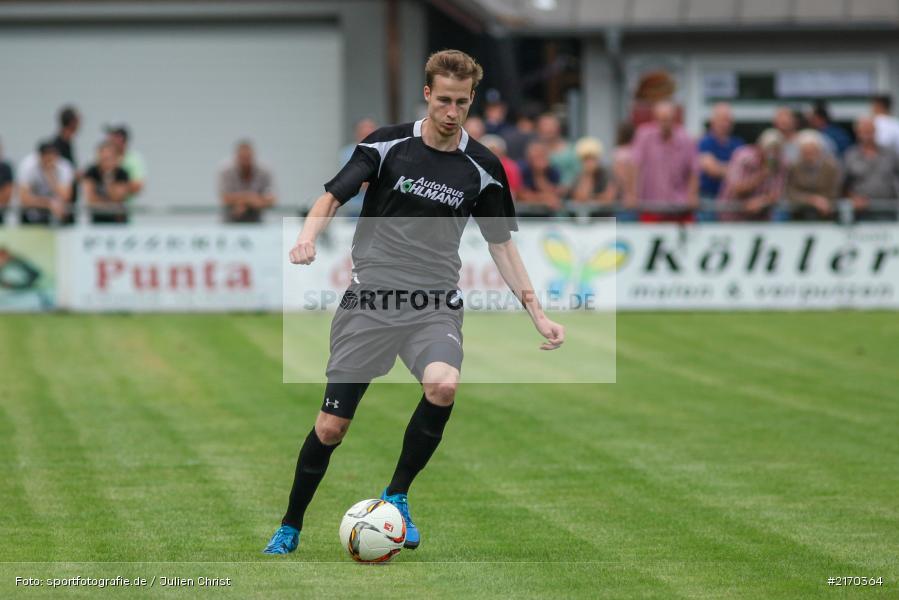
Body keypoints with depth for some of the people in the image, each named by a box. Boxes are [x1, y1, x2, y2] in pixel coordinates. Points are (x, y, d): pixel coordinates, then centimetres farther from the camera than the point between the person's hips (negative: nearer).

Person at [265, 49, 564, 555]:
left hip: (435, 306, 1)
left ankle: (397, 496, -9)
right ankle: (290, 527, 21)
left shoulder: (483, 168, 3)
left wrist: (538, 314, 6)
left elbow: (502, 244, 11)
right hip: (370, 300, -1)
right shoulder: (388, 144, -2)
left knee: (443, 385, -31)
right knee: (332, 425, -2)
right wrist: (308, 237, -21)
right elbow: (333, 196, 0)